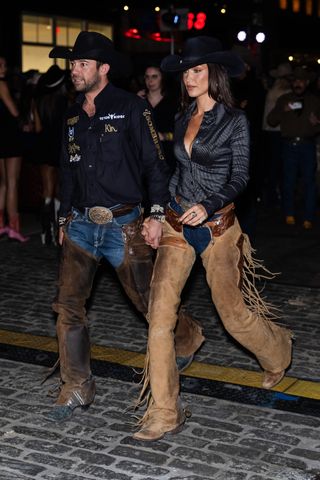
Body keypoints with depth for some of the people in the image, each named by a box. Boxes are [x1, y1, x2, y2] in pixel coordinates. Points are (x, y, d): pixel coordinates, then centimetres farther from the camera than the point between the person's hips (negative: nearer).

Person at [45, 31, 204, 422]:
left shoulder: (131, 108, -6)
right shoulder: (72, 116, 13)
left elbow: (155, 163, -7)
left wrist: (157, 214, -13)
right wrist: (64, 219, 20)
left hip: (122, 225, -5)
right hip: (81, 224, 5)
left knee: (149, 300, 7)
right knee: (67, 305, -4)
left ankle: (188, 337, 38)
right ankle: (76, 390, 6)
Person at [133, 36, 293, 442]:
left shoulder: (234, 120, -7)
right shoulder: (183, 119, 10)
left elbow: (239, 177, -10)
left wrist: (209, 206, -26)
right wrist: (154, 215, 15)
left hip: (216, 226, -5)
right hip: (176, 224, 5)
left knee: (232, 313, 8)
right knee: (159, 313, -6)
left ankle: (277, 351, 43)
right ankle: (163, 413, 0)